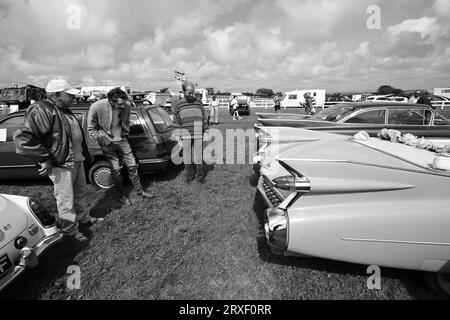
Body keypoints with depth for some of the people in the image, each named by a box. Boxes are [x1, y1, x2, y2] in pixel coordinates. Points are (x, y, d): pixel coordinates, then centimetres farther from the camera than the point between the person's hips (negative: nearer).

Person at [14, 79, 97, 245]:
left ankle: (84, 220, 39)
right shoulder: (42, 110, -18)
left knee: (81, 193, 21)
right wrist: (44, 159, -23)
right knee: (66, 201, 2)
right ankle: (70, 231, 18)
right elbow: (23, 137, -27)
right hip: (61, 165, -10)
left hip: (77, 161, 10)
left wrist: (86, 155, 27)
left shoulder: (66, 111, 13)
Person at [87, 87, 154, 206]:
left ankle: (140, 191, 24)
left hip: (122, 139, 3)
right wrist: (106, 140, -14)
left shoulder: (127, 105, -12)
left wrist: (125, 134, 8)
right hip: (107, 142, -3)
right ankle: (123, 195, 19)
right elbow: (91, 129, -10)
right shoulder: (97, 107, -22)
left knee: (132, 165, 6)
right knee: (116, 170, 0)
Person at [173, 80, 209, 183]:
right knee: (188, 158, 7)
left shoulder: (198, 103, 7)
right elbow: (176, 122, 9)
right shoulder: (178, 105, 5)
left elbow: (204, 119, 10)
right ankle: (189, 176, 24)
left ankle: (200, 177, 17)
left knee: (199, 157, 1)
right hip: (186, 137, 0)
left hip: (198, 136, 0)